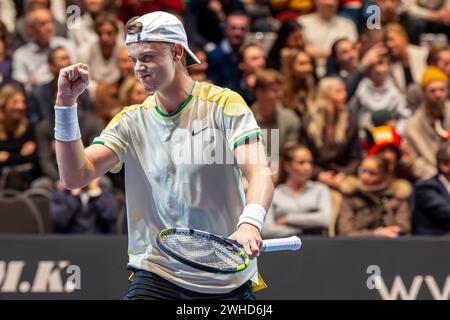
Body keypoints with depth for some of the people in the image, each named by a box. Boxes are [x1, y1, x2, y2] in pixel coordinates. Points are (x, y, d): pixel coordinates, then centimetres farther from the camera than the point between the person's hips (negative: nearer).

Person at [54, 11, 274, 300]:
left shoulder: (225, 104, -4)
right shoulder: (132, 121, 5)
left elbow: (260, 173, -16)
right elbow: (76, 176, -5)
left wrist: (249, 224, -37)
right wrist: (66, 102, -14)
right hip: (156, 273, 2)